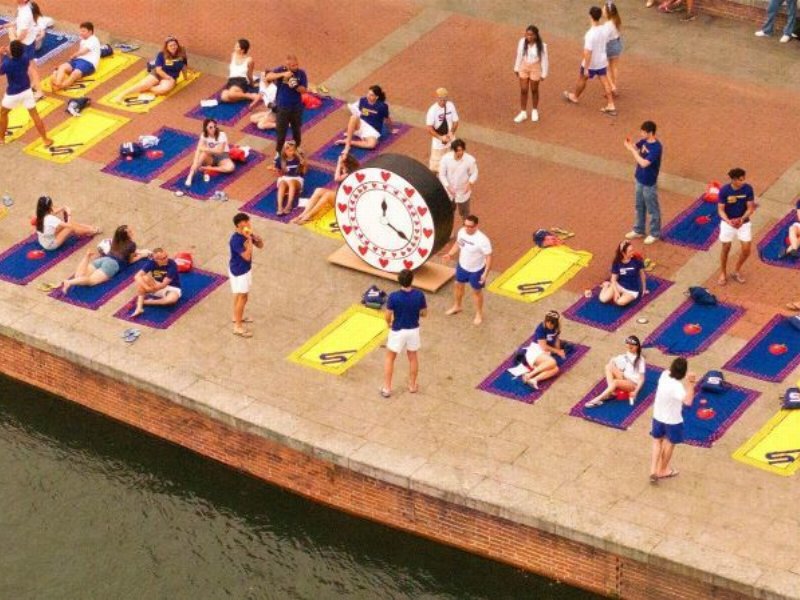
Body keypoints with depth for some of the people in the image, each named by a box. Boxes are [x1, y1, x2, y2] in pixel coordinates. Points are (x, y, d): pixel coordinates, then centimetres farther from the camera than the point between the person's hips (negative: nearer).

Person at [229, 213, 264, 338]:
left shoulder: (246, 234, -4)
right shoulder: (236, 240, -31)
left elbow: (260, 245, 4)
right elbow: (247, 256, -33)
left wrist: (256, 238, -18)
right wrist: (249, 240, -32)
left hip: (245, 268, 9)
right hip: (238, 271, -9)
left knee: (239, 294, 25)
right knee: (242, 297, -3)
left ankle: (237, 317, 45)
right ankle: (238, 327, 4)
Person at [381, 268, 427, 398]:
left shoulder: (393, 297, -23)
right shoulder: (419, 295, -17)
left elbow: (388, 316, -14)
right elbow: (424, 313, -4)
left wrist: (389, 324, 8)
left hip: (397, 331, -2)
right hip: (413, 330, 2)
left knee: (390, 358, 16)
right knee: (413, 357, 24)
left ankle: (387, 389, 19)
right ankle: (412, 385, 36)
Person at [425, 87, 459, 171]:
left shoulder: (451, 106, -11)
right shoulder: (432, 110, -22)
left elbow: (455, 121, -1)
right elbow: (429, 128, -19)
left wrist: (451, 132, -19)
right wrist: (440, 137, -29)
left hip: (450, 138, 4)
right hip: (438, 140, -4)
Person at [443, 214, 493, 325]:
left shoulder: (482, 240, -35)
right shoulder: (461, 231, -16)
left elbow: (488, 257, -27)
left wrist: (485, 273, -30)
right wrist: (450, 254, -8)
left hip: (476, 270, -6)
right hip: (462, 266, 6)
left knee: (477, 291, 15)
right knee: (459, 285, 27)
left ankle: (479, 314, 39)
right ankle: (458, 306, 55)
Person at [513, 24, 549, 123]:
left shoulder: (541, 45, -23)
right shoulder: (522, 42, -15)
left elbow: (544, 59, -12)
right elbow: (519, 55, -1)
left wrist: (544, 74, -7)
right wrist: (516, 68, 8)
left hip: (535, 68, -2)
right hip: (524, 67, 2)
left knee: (534, 90, 15)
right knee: (523, 90, 7)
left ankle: (534, 111, 36)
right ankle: (523, 113, 21)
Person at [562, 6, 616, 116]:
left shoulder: (590, 34, -32)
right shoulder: (603, 30, -9)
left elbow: (588, 53, -29)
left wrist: (586, 68, -22)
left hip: (591, 63, -5)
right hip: (602, 62, 5)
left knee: (582, 79, 20)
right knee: (605, 82, 11)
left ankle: (574, 97, 44)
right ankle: (611, 106, 12)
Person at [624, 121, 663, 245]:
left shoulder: (656, 148, -31)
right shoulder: (644, 141, -5)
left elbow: (644, 163, -36)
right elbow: (636, 147, 12)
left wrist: (631, 149, -32)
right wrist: (630, 144, -12)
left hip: (649, 183, -8)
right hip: (640, 179, 8)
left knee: (652, 209, 10)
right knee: (639, 206, 23)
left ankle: (655, 234, 27)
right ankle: (638, 230, 39)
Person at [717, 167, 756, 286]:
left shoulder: (748, 189, -16)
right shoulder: (724, 190, -19)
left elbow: (750, 208, -9)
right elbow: (721, 209, -13)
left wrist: (742, 219, -27)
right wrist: (728, 221, -31)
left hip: (744, 222, 1)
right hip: (728, 222, -1)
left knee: (746, 250, 0)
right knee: (726, 248, 7)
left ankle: (737, 271, 26)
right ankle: (723, 273, 29)